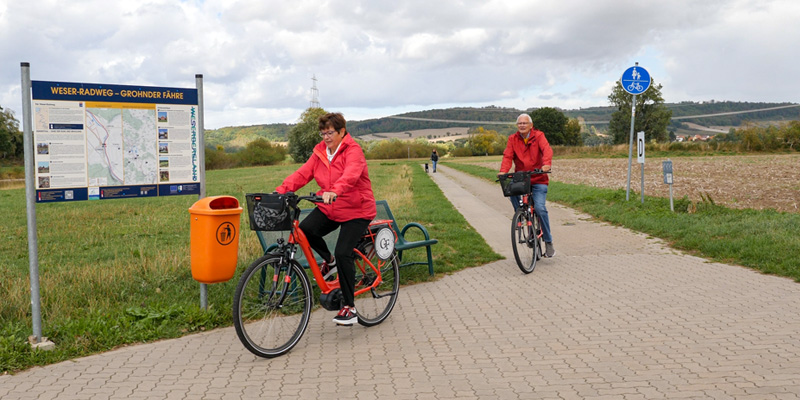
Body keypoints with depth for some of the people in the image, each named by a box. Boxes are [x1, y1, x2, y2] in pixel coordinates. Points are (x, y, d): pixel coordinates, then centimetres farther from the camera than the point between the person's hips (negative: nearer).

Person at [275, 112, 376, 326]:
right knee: (305, 229, -21)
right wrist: (281, 190, -20)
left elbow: (350, 175, -35)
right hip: (328, 209, 6)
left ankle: (349, 308, -5)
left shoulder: (353, 151, -15)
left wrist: (334, 191, -54)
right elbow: (302, 174, -5)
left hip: (356, 211, -6)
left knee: (343, 252, -18)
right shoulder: (320, 152, 5)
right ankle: (329, 260, 10)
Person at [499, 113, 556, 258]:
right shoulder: (512, 139, 5)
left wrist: (546, 164, -39)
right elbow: (508, 156, -6)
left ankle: (548, 242, -2)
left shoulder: (538, 136, -1)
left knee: (540, 208, -18)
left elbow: (547, 150, -18)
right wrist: (503, 171, -26)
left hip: (538, 180, -2)